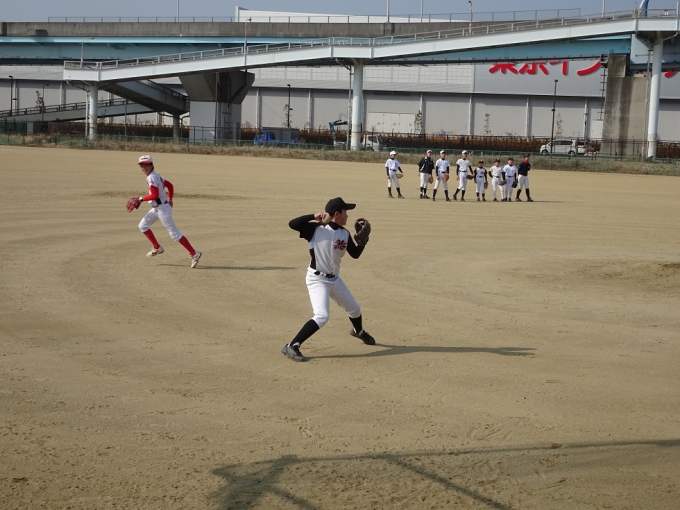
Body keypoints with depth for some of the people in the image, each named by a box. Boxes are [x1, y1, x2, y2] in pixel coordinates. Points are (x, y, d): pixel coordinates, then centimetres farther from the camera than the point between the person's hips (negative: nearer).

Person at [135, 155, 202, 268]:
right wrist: (170, 198, 27)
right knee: (143, 226, 16)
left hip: (162, 208, -10)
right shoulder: (156, 176, 10)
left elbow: (154, 195, -26)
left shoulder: (151, 178, -19)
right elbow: (170, 185, 18)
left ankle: (194, 254, -7)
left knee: (174, 234, -8)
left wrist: (141, 199, -16)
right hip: (156, 208, 10)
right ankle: (157, 248, 23)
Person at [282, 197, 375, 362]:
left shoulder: (344, 234, 1)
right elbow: (293, 224, -28)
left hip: (335, 279, 7)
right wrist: (313, 217, -30)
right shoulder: (316, 229, -17)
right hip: (317, 279, -7)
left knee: (354, 308, 24)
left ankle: (358, 331, 57)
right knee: (321, 316, -25)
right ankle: (291, 347, -20)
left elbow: (355, 254, 9)